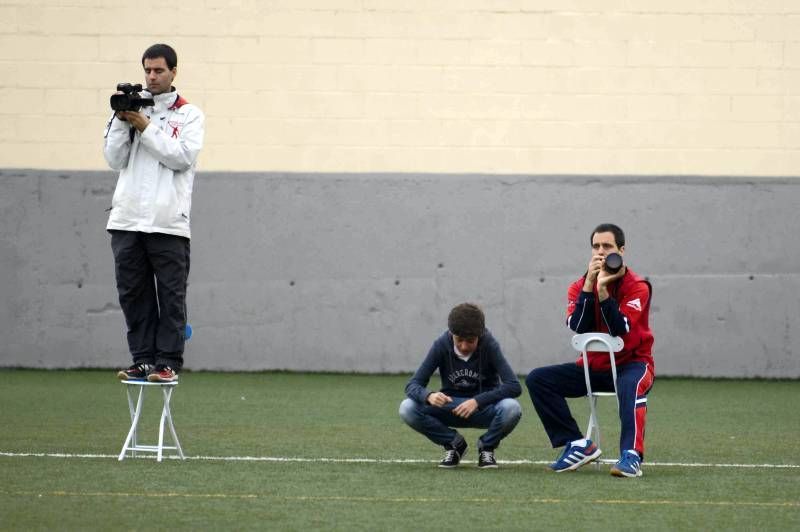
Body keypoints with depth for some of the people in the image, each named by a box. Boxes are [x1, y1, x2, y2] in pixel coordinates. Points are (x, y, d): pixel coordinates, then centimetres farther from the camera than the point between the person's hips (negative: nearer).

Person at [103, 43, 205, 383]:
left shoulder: (189, 115, 5)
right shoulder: (131, 108, 15)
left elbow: (183, 157, -10)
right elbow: (114, 160, 9)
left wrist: (146, 128, -10)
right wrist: (121, 122, -4)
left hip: (168, 223, -4)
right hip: (128, 218, 4)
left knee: (170, 295, -3)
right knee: (133, 293, 4)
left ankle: (168, 363, 0)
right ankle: (143, 360, 10)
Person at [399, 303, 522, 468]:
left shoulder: (489, 345, -19)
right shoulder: (442, 345, -15)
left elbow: (514, 387, -26)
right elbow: (412, 385, -17)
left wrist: (477, 402, -37)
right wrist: (429, 396, -40)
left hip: (484, 408, -1)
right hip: (450, 408, 1)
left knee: (511, 409, -35)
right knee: (407, 408, -25)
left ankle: (487, 447, -2)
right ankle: (454, 444, 0)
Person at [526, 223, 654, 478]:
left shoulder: (637, 287, -9)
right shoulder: (579, 287, 3)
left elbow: (620, 329, -22)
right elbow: (577, 326, -16)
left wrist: (603, 290, -27)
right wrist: (590, 284, -21)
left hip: (632, 363, -5)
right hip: (593, 367, 5)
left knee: (631, 386, -41)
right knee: (537, 379, -12)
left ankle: (631, 456, -49)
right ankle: (578, 445, -16)